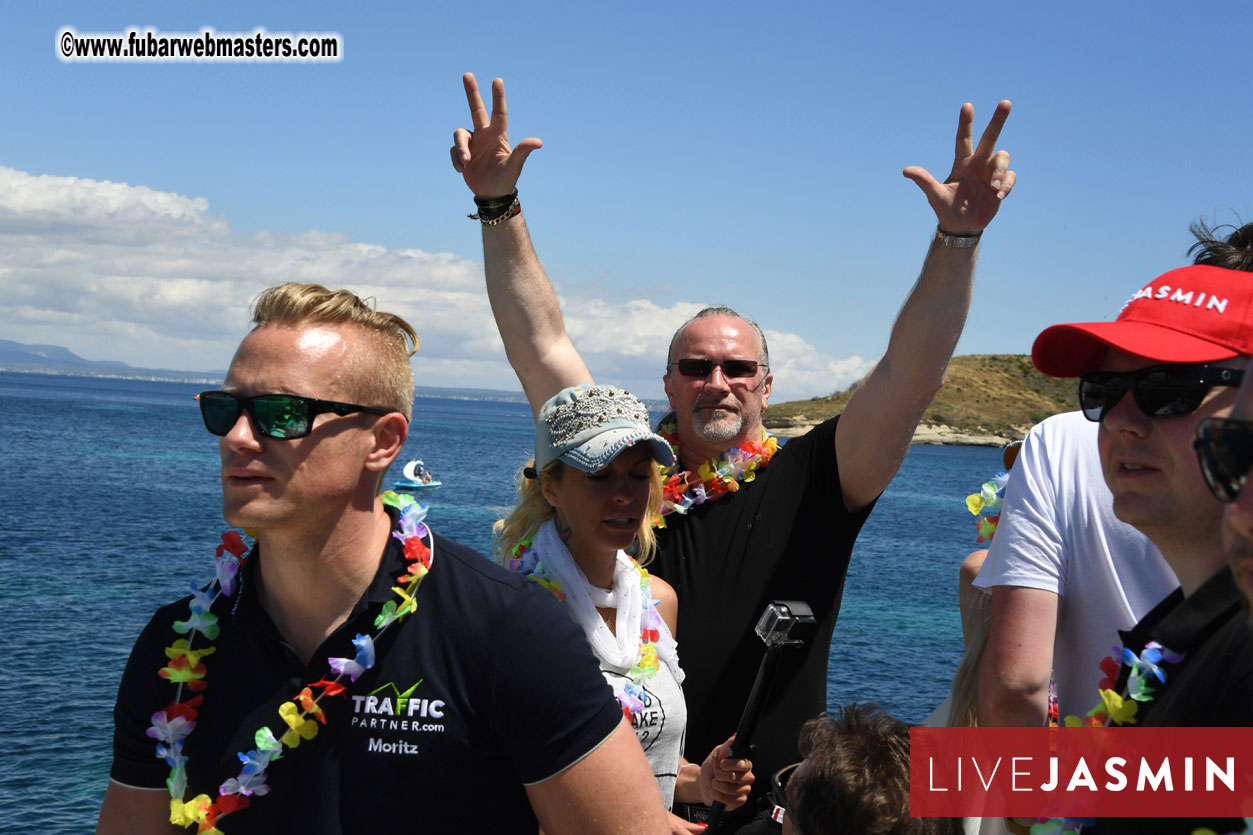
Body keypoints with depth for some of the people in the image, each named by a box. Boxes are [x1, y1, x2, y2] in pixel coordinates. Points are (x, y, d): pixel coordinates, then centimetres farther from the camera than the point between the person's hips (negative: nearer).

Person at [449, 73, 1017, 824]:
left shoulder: (808, 482, -1)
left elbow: (911, 375, -11)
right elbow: (543, 347, -2)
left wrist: (958, 236, -22)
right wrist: (499, 206, -10)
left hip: (779, 800, -1)